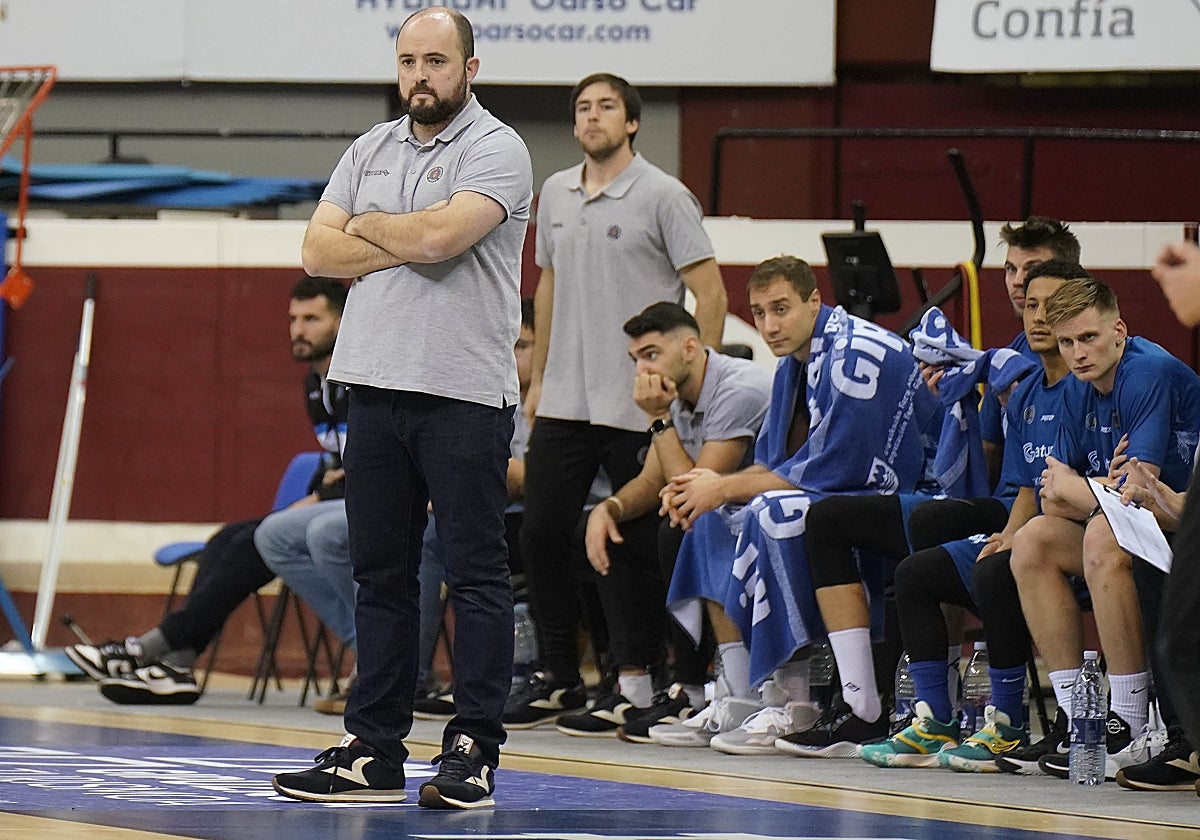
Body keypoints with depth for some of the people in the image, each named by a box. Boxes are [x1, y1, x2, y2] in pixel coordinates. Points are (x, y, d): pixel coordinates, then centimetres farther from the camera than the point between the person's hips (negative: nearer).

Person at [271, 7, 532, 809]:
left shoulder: (496, 149, -5)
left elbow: (441, 234, -20)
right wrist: (404, 247, -7)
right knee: (382, 573, 8)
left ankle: (473, 751, -1)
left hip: (465, 393, -6)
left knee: (477, 574, -3)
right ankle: (374, 750, 12)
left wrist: (366, 228, -1)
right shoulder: (371, 150, 16)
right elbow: (319, 250, 7)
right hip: (377, 385, 6)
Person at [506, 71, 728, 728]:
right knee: (542, 534, 3)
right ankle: (558, 679, 13)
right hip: (563, 401, 6)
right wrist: (538, 376, 19)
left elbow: (709, 291, -7)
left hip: (638, 404, -6)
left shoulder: (663, 196, -7)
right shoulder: (555, 194, 12)